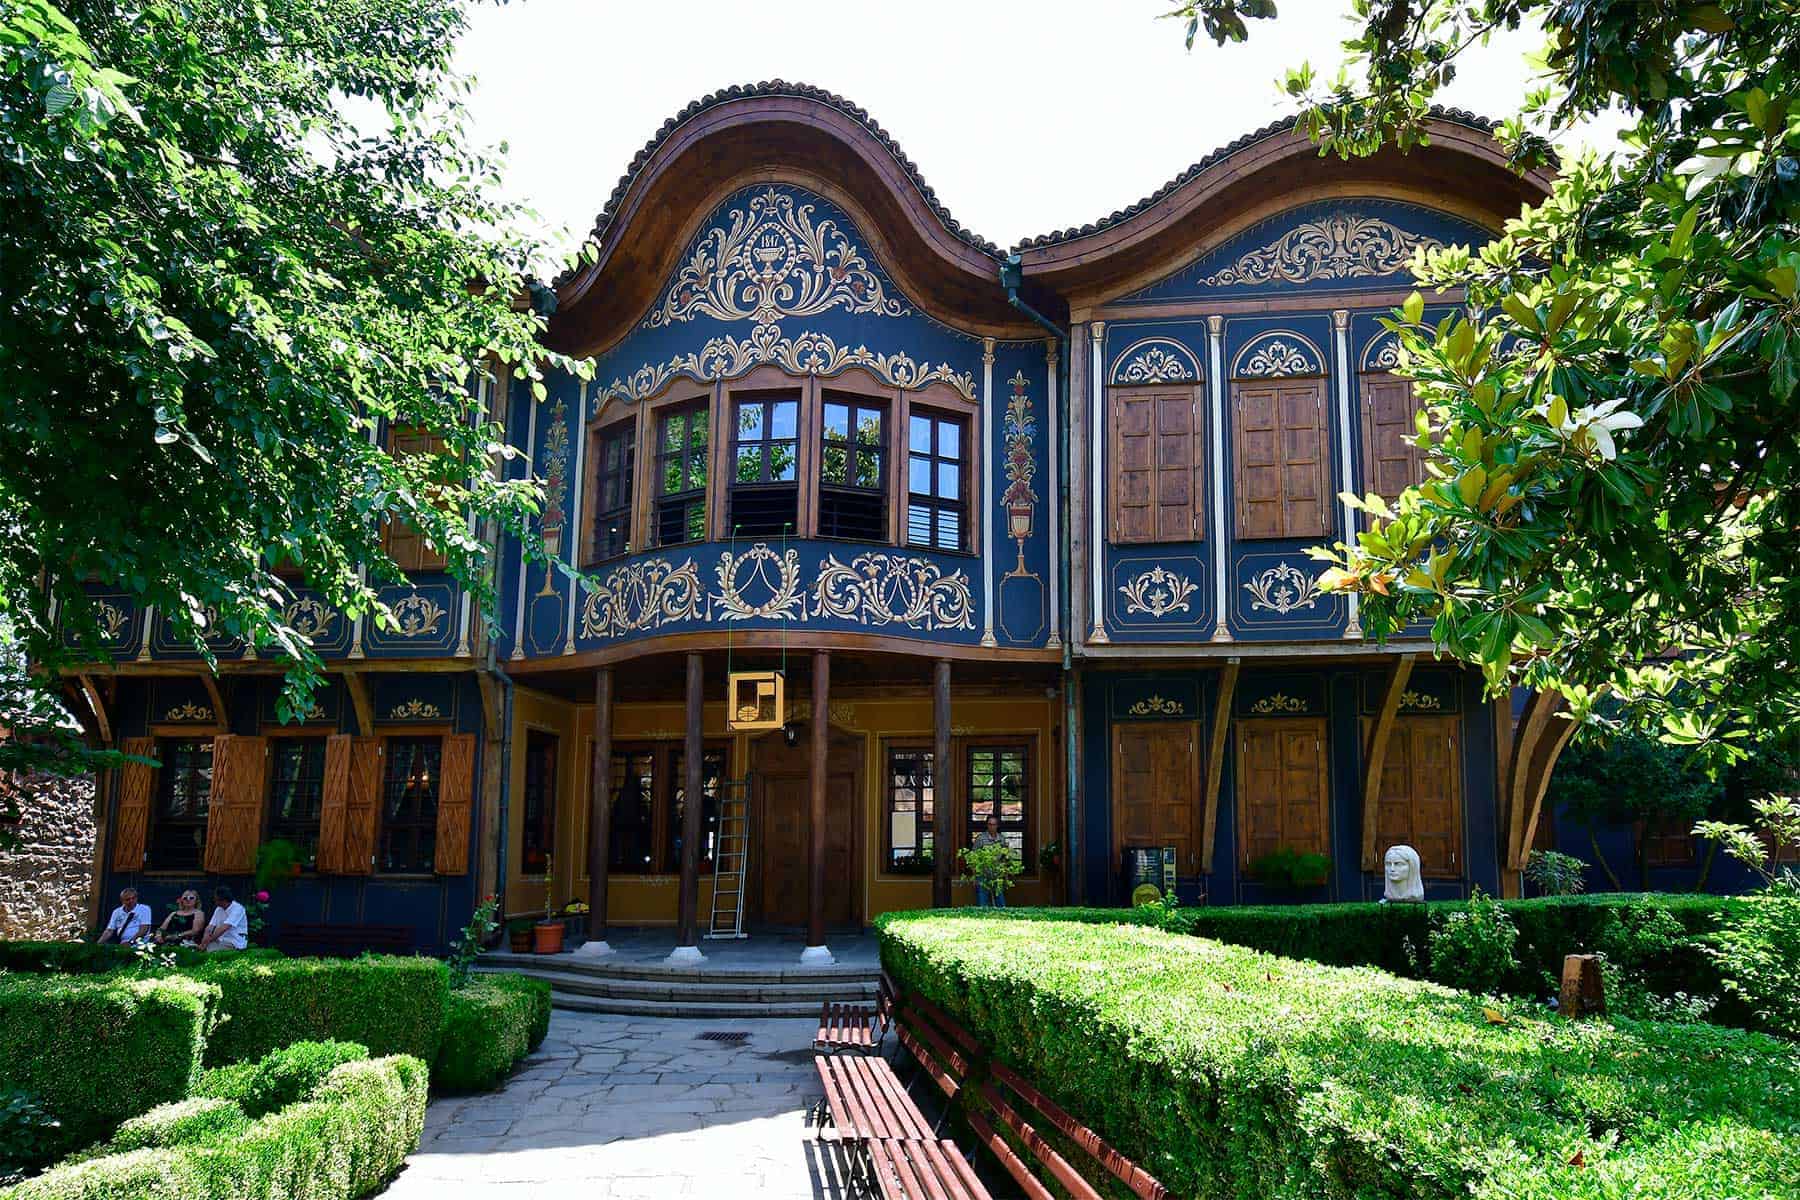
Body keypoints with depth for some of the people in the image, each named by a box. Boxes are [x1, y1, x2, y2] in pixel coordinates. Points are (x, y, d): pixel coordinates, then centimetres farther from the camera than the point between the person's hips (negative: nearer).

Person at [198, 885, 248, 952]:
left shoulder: (237, 908, -13)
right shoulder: (218, 909, 13)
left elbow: (224, 928, -21)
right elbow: (210, 926, 5)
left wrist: (208, 941, -21)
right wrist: (204, 941, -13)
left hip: (234, 943, -7)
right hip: (221, 941, 7)